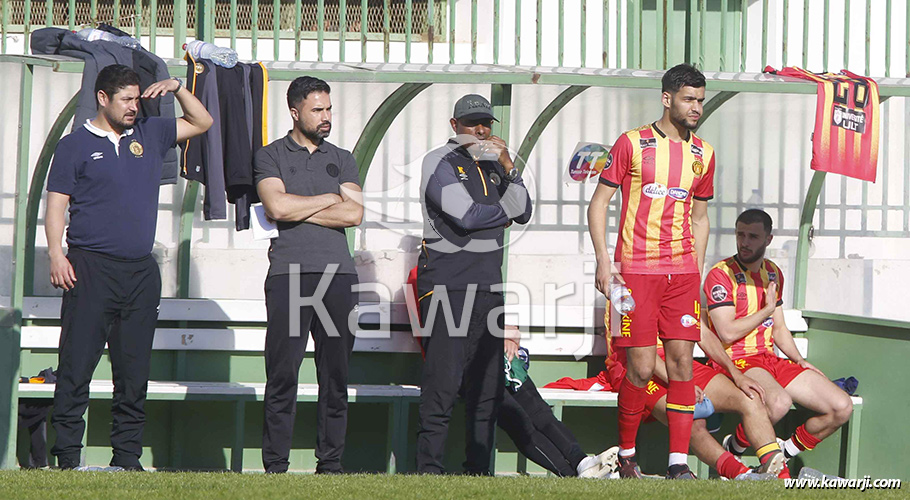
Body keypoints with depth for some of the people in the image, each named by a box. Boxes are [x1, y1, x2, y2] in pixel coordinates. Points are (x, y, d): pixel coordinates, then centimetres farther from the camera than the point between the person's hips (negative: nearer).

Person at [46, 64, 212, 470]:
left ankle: (127, 457, 9)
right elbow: (56, 205, -1)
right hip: (91, 268, -5)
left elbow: (202, 123, 27)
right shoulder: (75, 145, 3)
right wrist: (56, 256, -13)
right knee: (77, 364, -7)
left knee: (134, 371, 5)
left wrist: (176, 88, 11)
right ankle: (67, 457, -6)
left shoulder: (150, 135, 16)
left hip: (141, 271, 5)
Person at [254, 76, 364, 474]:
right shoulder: (271, 156, 10)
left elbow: (354, 214, 4)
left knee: (336, 373, 1)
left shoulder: (341, 160, 18)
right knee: (282, 373, -6)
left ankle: (330, 463, 5)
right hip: (289, 273, -3)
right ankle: (275, 464, -3)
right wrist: (330, 199, 3)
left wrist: (298, 211, -3)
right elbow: (276, 206, -7)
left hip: (338, 274, 3)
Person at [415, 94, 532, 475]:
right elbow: (466, 216, -14)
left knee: (488, 385, 5)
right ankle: (428, 468, -9)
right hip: (446, 282, -7)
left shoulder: (494, 165, 18)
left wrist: (508, 169, -4)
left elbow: (523, 213, 8)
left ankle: (478, 469, 9)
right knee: (443, 382, -11)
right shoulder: (440, 162, -2)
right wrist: (506, 212, 2)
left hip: (489, 284, 7)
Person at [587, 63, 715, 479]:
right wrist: (604, 263, -6)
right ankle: (625, 455, 12)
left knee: (682, 363, -3)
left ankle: (678, 462, -2)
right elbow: (598, 202, 2)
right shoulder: (632, 144, -1)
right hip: (636, 270, -4)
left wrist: (697, 272, 14)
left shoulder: (702, 153, 13)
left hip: (682, 272, 4)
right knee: (641, 368, -6)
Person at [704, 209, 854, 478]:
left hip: (771, 360, 7)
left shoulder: (773, 274, 16)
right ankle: (734, 447, -12)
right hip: (736, 362, -7)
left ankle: (782, 455, 7)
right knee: (779, 402, -39)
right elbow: (727, 332, -16)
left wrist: (800, 361, 8)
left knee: (842, 408, -6)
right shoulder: (721, 274, -7)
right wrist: (767, 309, -4)